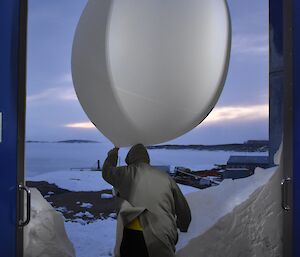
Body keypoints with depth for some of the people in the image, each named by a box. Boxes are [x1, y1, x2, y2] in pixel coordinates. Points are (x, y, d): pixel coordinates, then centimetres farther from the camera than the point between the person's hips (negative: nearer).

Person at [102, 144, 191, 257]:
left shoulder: (128, 172, 8)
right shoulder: (166, 177, 12)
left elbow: (106, 171, 29)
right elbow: (183, 210, 16)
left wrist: (113, 154, 47)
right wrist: (183, 229, 36)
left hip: (130, 234, -1)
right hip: (160, 238, 1)